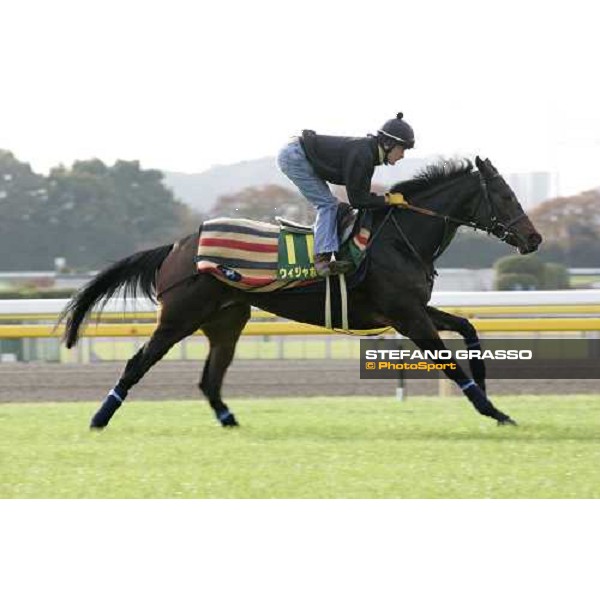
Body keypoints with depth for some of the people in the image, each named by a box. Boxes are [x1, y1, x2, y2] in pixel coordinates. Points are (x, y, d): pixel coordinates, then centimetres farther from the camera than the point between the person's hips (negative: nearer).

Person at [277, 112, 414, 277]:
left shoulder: (369, 151, 4)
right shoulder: (361, 155, -25)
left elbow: (362, 195, 11)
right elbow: (356, 200, -22)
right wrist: (388, 200, -16)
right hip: (294, 156, -10)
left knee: (328, 204, 10)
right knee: (327, 204, -11)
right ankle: (322, 259, -17)